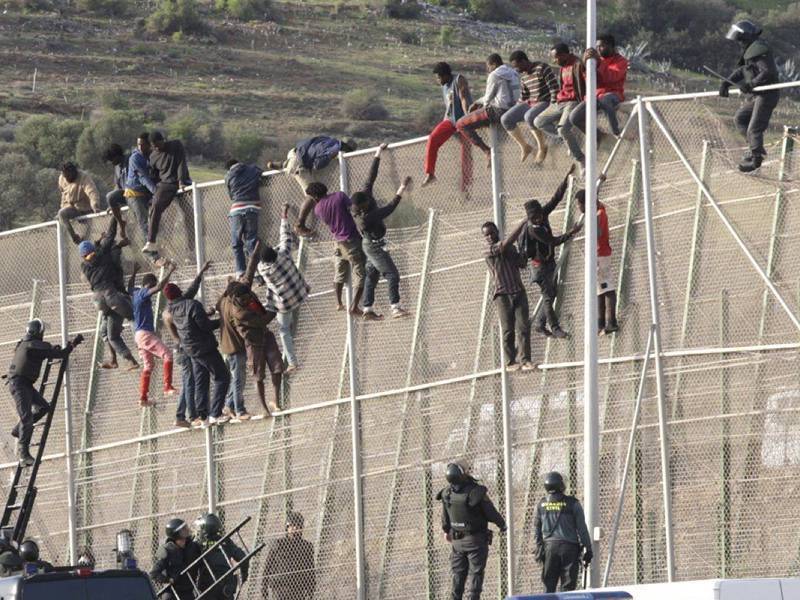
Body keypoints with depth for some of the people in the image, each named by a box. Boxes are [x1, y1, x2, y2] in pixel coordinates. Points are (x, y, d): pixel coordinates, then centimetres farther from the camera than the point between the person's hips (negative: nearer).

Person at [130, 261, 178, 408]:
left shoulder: (135, 293, 14)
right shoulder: (143, 294, -12)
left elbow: (130, 287, 39)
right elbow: (159, 287, -28)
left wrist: (134, 272, 49)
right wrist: (169, 272, -24)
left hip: (139, 335, 10)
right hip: (145, 333, -10)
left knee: (148, 365, 12)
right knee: (167, 354, -15)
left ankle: (143, 398, 9)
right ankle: (167, 387, -23)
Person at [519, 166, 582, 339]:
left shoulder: (543, 214, -3)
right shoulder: (533, 229, -26)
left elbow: (556, 198, -4)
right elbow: (553, 241, -28)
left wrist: (567, 178, -10)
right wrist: (571, 232, -32)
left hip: (550, 262, 9)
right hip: (540, 265, -9)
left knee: (552, 293, 14)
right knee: (548, 296, -4)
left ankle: (540, 324, 24)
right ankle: (555, 328, 0)